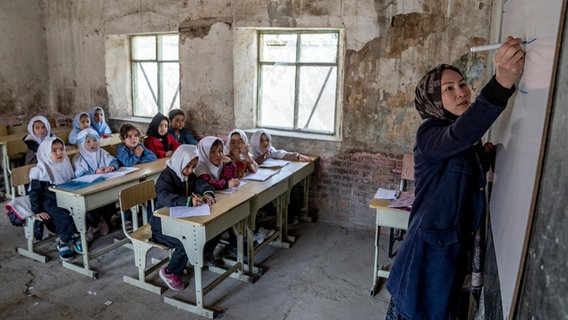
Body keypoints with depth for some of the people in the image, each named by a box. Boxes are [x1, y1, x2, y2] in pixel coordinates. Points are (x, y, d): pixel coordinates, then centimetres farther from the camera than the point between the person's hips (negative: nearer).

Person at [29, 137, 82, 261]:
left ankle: (76, 236, -8)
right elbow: (34, 193, -5)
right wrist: (37, 211, -10)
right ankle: (63, 243, -12)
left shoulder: (65, 166, 11)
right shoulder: (40, 171, -7)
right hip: (49, 202, -5)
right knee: (63, 216, -30)